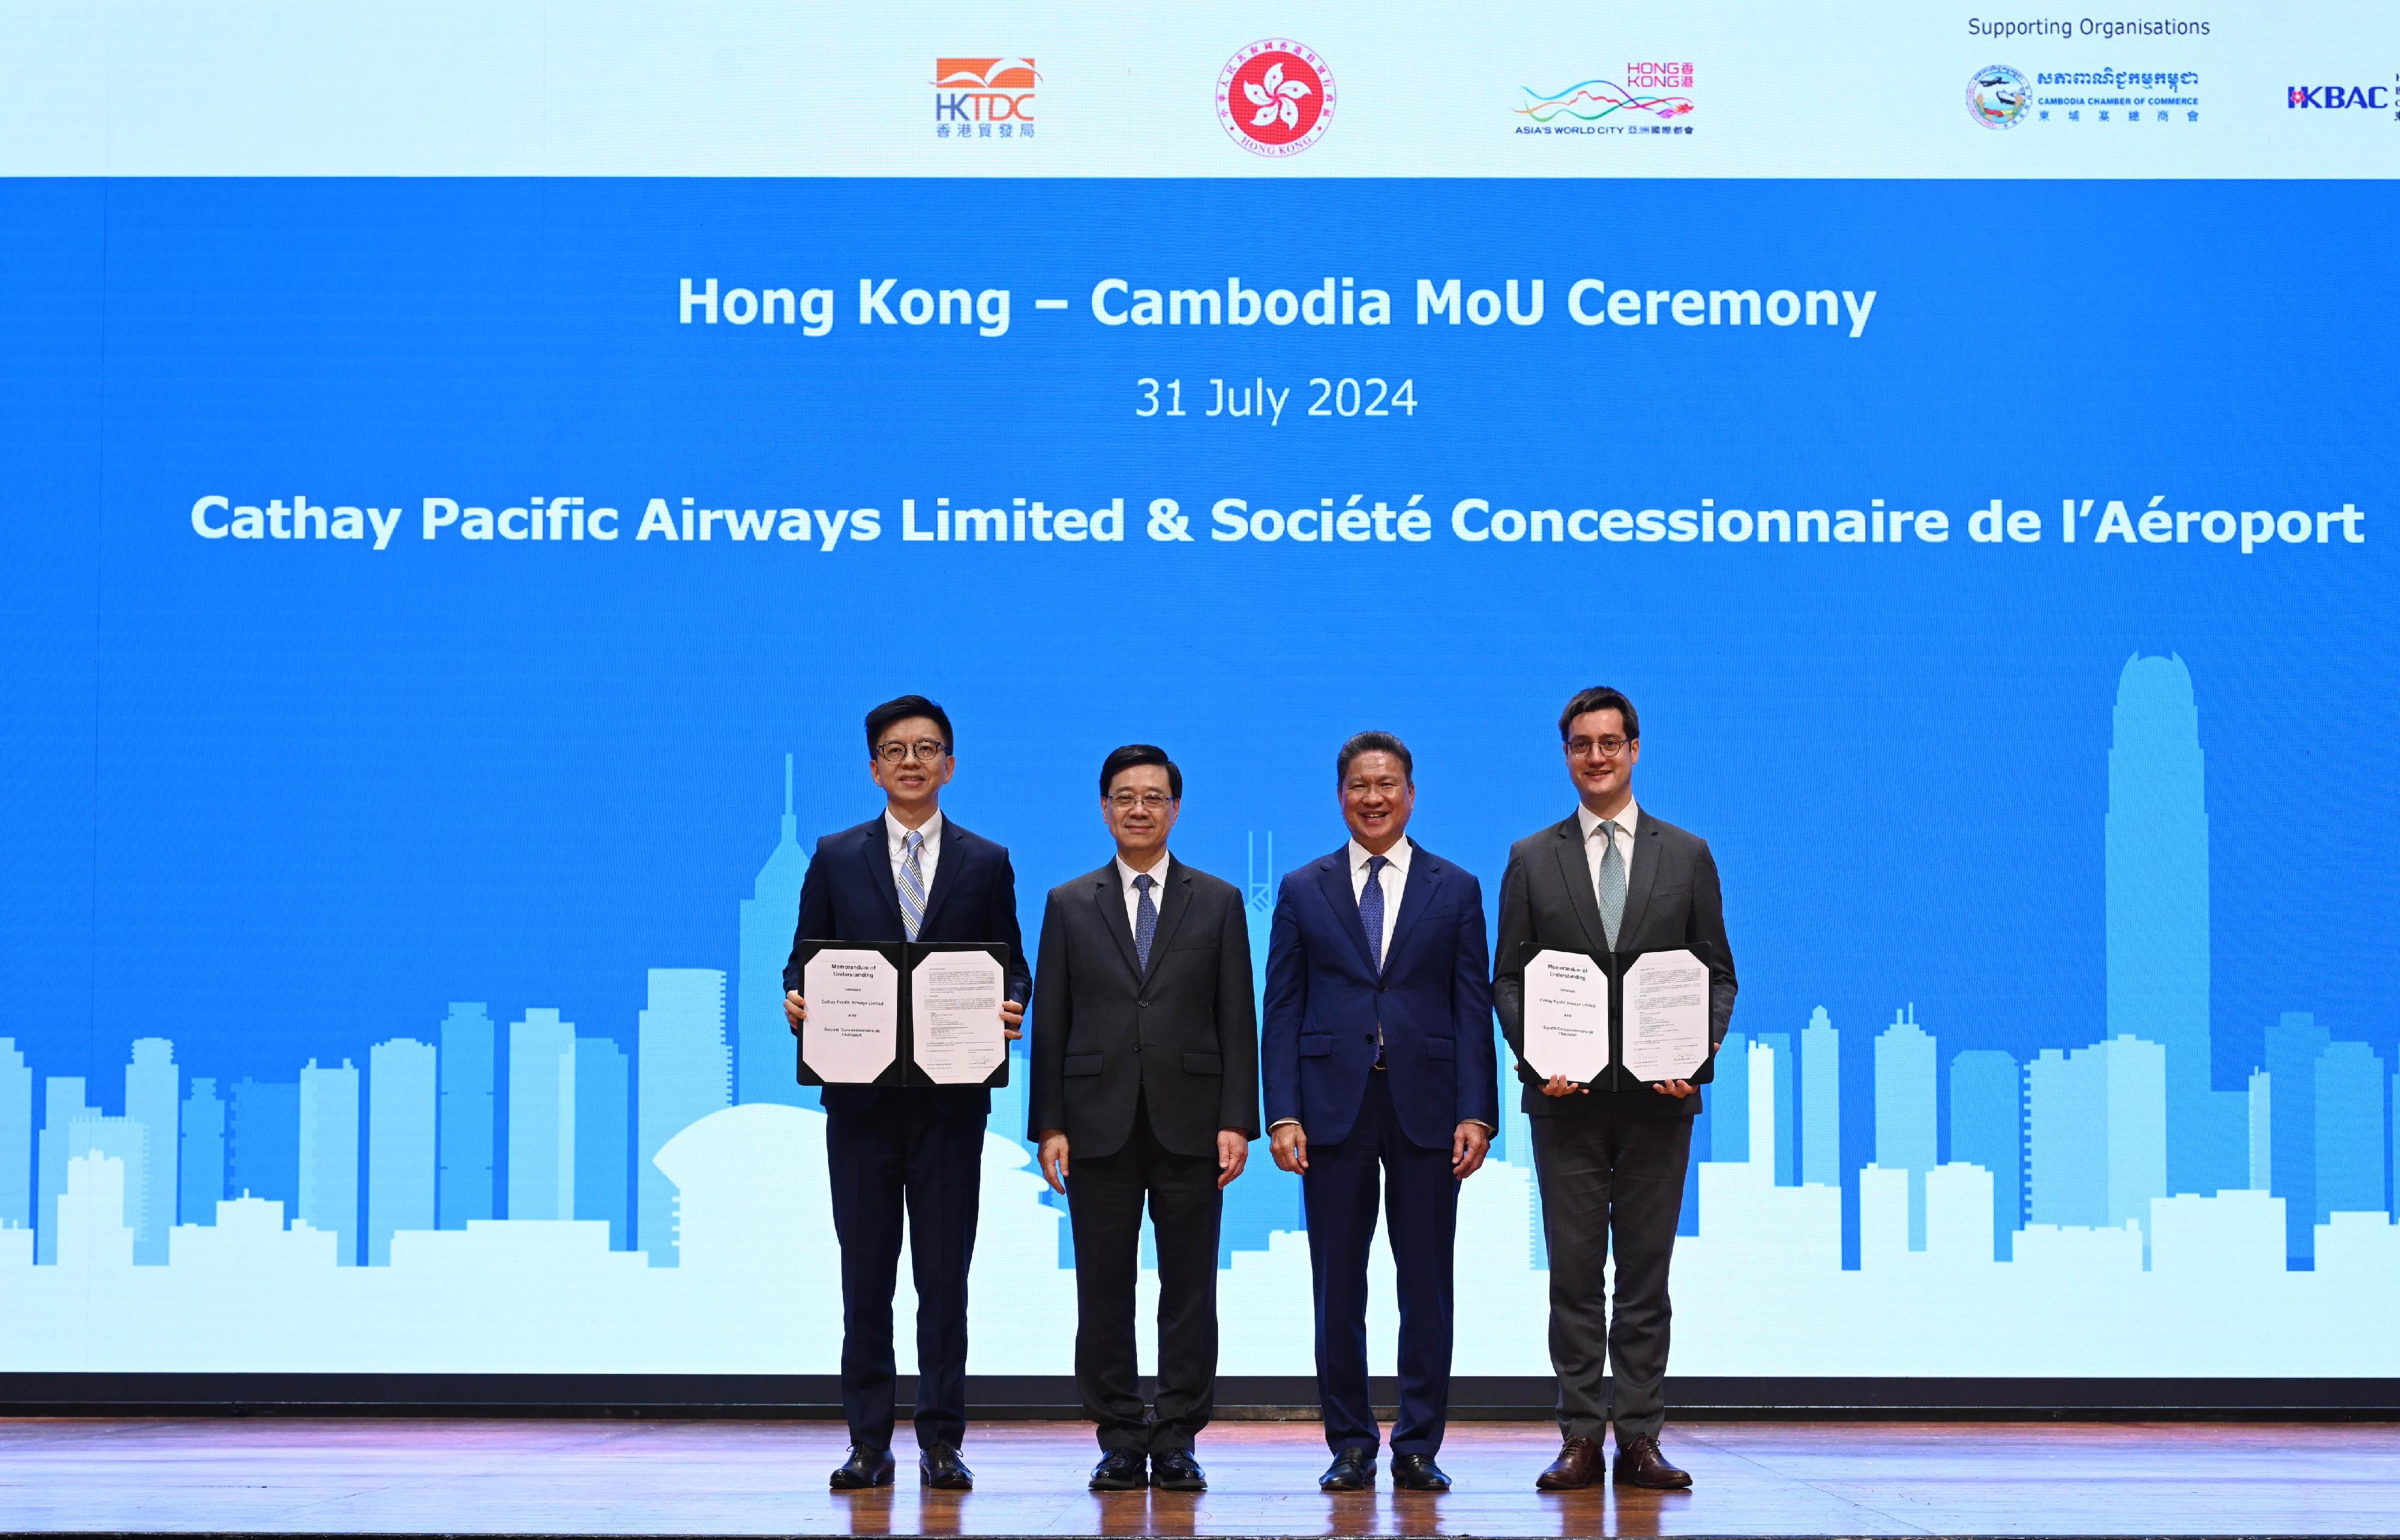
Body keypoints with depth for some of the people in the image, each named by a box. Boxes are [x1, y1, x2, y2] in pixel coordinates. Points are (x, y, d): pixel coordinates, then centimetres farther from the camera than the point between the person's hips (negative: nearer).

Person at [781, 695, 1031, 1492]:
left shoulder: (986, 863, 9)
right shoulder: (836, 857, 9)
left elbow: (1011, 965, 8)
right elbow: (805, 959, 8)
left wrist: (1011, 1005, -13)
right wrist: (797, 998, -13)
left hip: (950, 1096, 0)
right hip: (860, 1095, 0)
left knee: (945, 1272, 1)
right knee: (865, 1272, 3)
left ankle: (942, 1441, 7)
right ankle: (869, 1442, 9)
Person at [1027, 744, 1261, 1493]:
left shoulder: (1218, 902, 8)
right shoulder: (1069, 904, 9)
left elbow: (1237, 1021, 4)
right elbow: (1049, 1024, 6)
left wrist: (1237, 1121, -4)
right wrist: (1048, 1125, -1)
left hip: (1189, 1123, 0)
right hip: (1099, 1124, 1)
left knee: (1189, 1288, 1)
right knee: (1104, 1290, 2)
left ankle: (1178, 1441, 7)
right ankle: (1120, 1441, 9)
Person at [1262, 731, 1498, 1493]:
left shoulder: (1456, 889, 7)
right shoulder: (1303, 891, 8)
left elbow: (1474, 1009, 4)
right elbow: (1281, 1011, 5)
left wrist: (1476, 1113, -6)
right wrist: (1282, 1115, -5)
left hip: (1425, 1108, 0)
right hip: (1334, 1108, 0)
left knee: (1426, 1285, 2)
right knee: (1338, 1287, 3)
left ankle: (1418, 1447, 10)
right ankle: (1350, 1446, 12)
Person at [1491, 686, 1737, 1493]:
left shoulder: (1687, 855, 8)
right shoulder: (1531, 859, 7)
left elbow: (1717, 974, 8)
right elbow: (1508, 979, 6)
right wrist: (1537, 1058, -10)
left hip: (1658, 1097, 0)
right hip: (1566, 1096, 0)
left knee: (1647, 1274, 4)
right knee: (1574, 1272, 2)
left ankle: (1640, 1438, 8)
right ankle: (1580, 1437, 7)